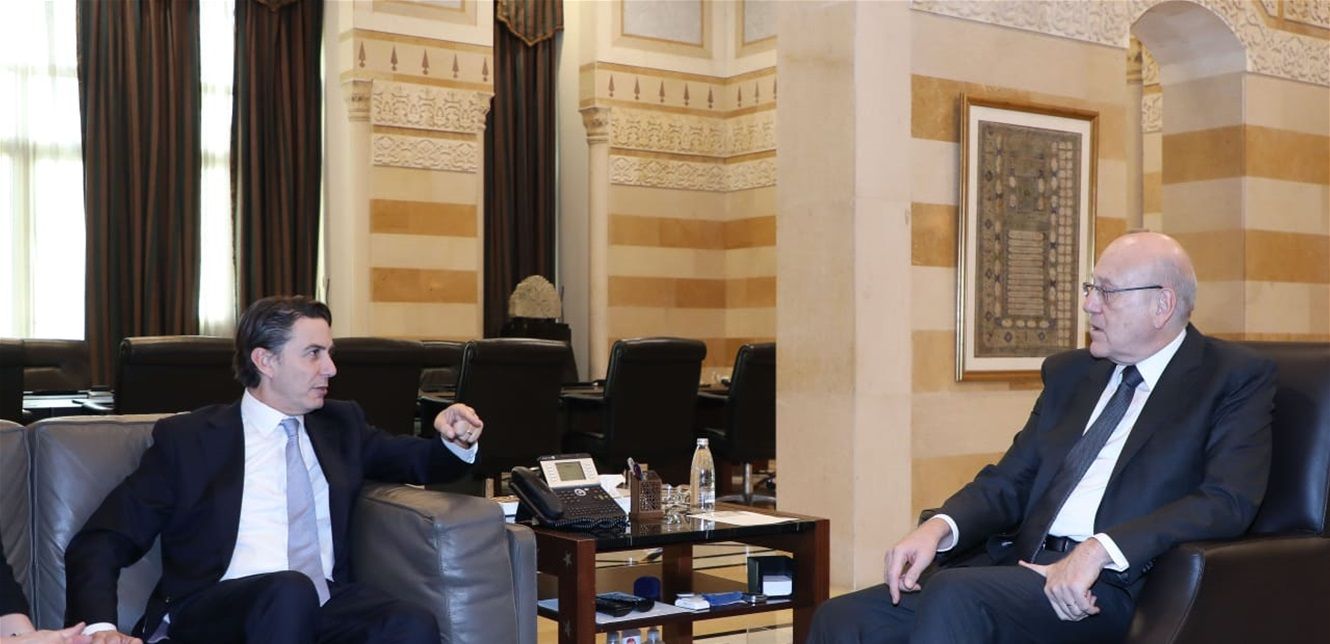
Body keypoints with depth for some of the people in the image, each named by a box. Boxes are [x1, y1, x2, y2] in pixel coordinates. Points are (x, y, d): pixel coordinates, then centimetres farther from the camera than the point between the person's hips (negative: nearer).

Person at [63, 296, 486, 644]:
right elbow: (100, 543, 4)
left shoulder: (340, 425, 20)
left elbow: (415, 460, 32)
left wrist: (456, 442, 7)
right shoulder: (186, 438, 7)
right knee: (290, 591, -38)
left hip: (324, 607, 4)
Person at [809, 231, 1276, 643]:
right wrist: (939, 527, -5)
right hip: (1024, 564, 6)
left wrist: (1100, 549, -23)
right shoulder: (1070, 373, 20)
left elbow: (1228, 501, -11)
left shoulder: (1234, 378, 3)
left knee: (955, 596, -32)